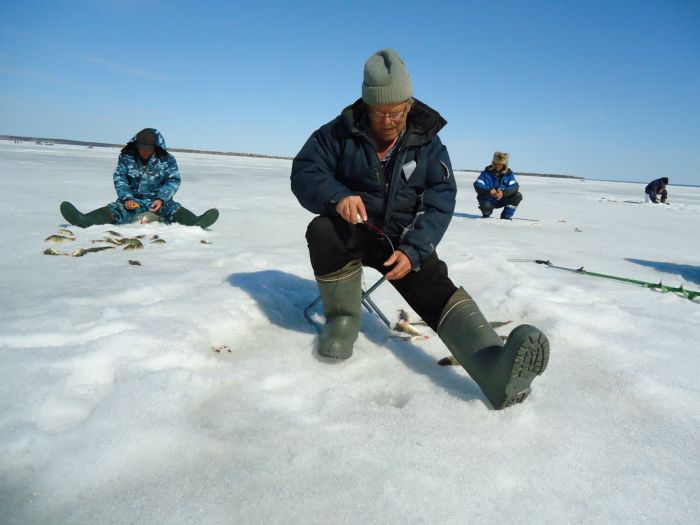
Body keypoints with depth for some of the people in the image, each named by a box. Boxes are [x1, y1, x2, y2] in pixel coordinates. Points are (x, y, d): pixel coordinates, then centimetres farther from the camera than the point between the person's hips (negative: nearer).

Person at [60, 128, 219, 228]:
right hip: (132, 200, 1)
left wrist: (161, 199, -21)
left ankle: (196, 222, -56)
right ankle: (84, 220, -49)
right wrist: (126, 198, -17)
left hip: (158, 201, -1)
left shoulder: (167, 160, -3)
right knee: (115, 209, -25)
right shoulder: (127, 157, 1)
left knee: (174, 208, -30)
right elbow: (119, 178, 0)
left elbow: (174, 180, -6)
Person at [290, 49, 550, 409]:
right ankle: (342, 318, -13)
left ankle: (495, 366, -51)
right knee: (323, 231, -34)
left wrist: (412, 251, -24)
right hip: (352, 231, 0)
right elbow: (304, 173, -10)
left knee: (435, 286, -27)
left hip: (405, 240, 0)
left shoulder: (427, 141, -3)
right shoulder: (342, 132, -6)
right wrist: (337, 195, -33)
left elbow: (440, 201, -8)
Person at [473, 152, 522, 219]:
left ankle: (506, 215, -1)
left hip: (501, 200, 3)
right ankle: (486, 213, 3)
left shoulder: (509, 174, -3)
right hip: (488, 200, -3)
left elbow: (515, 186, -15)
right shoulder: (486, 172, -8)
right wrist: (489, 190, -37)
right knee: (486, 206, -37)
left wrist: (503, 192, -36)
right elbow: (477, 185, -18)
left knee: (518, 195, -16)